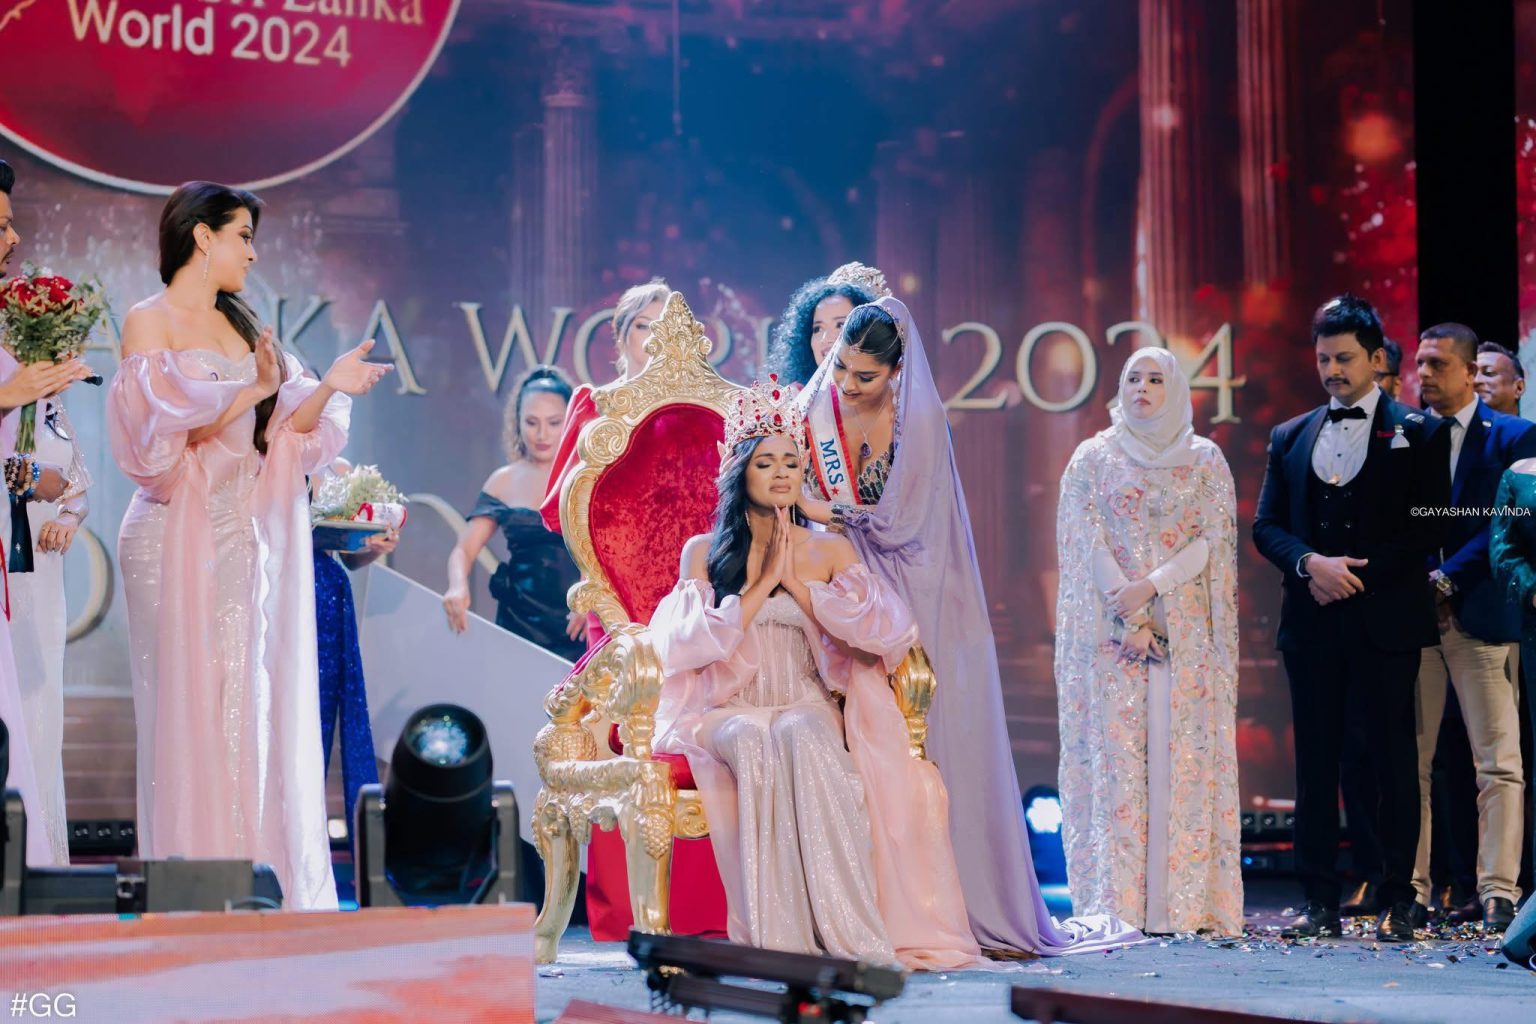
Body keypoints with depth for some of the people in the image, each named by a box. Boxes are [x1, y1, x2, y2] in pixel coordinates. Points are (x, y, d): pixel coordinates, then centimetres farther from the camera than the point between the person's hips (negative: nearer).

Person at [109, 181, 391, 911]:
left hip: (246, 541, 6)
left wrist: (328, 387, -2)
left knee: (257, 708, 1)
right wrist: (249, 394, -15)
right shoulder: (149, 323, -1)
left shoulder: (243, 329, 16)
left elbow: (284, 432, 12)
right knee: (190, 713, -6)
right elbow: (157, 436, -11)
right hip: (180, 539, -6)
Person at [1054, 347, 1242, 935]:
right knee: (1114, 755, -5)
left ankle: (1186, 901, -4)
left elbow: (1212, 539, 0)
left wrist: (1151, 587, -14)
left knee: (1183, 757, -4)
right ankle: (1115, 903, -6)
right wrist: (1130, 612, -12)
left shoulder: (1204, 460, 9)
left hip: (1186, 631, 0)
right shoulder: (1094, 457, 8)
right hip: (1113, 629, 0)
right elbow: (1087, 540, 0)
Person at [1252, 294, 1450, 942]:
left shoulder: (1417, 434, 3)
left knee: (1394, 762, -1)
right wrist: (1311, 563, -9)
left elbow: (1429, 528, -3)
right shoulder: (1290, 438, 14)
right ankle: (1320, 905, 8)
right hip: (1312, 622, 3)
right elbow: (1266, 526, 10)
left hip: (1385, 620, -3)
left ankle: (1397, 904, 4)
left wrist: (1359, 573, -11)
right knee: (1316, 764, 4)